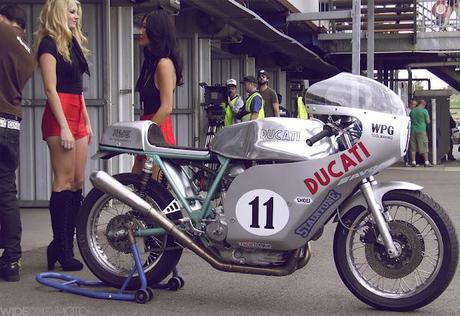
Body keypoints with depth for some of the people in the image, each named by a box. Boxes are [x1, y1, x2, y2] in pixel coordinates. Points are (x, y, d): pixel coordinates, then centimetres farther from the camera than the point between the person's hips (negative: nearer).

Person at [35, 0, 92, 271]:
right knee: (64, 181, -8)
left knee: (78, 182, 4)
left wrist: (87, 121, 17)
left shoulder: (74, 43, 21)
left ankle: (66, 244, 10)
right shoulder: (49, 44, -4)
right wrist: (64, 127, -17)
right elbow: (51, 88, -11)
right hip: (59, 116, -8)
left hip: (77, 115, 8)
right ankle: (60, 248, -2)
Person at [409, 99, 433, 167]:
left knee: (413, 147, 6)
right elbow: (428, 121, -3)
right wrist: (428, 117, 16)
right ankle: (426, 162, 1)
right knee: (424, 147, 0)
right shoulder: (424, 111, -6)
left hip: (413, 130, 4)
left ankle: (413, 162, 5)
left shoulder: (412, 111, 7)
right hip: (421, 131, -4)